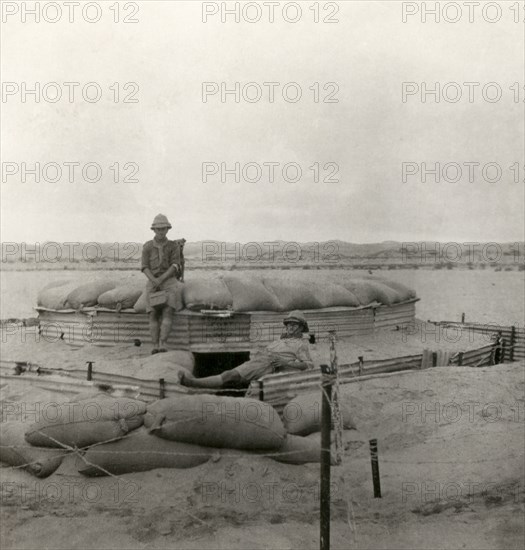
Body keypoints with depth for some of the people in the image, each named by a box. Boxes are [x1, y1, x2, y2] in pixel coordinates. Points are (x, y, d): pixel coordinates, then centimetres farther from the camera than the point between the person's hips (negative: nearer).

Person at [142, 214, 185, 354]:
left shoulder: (174, 246, 1)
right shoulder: (147, 247, 4)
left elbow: (175, 266, -8)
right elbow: (145, 268, -2)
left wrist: (161, 279, -20)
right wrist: (154, 281, -19)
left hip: (169, 281, -1)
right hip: (152, 282, 1)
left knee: (168, 311, -22)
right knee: (153, 313, -17)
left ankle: (163, 344, -29)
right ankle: (155, 346, -21)